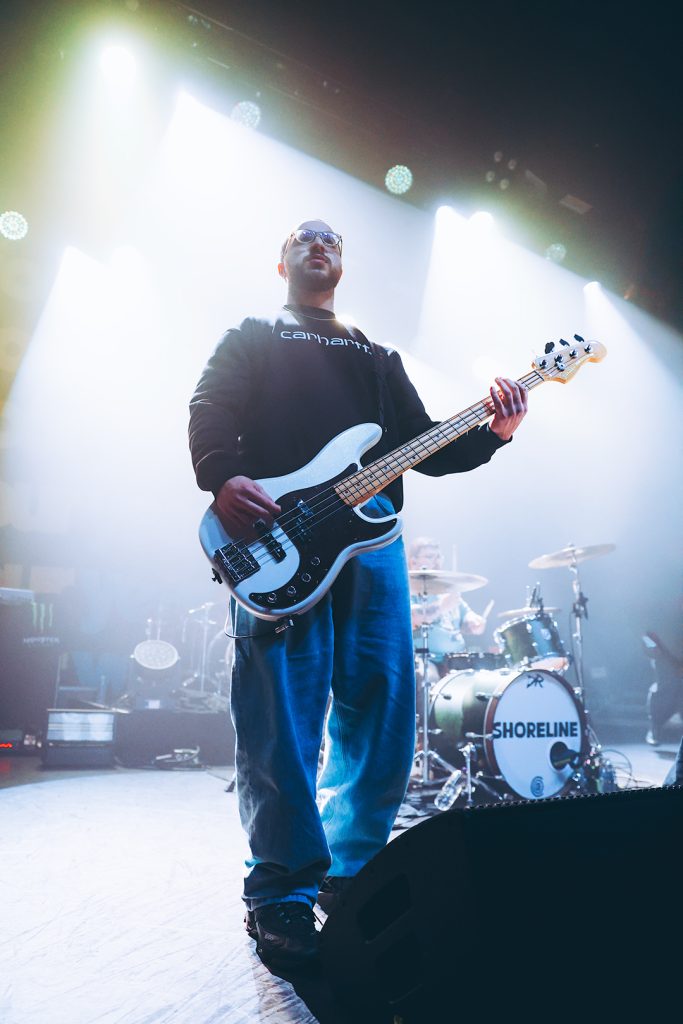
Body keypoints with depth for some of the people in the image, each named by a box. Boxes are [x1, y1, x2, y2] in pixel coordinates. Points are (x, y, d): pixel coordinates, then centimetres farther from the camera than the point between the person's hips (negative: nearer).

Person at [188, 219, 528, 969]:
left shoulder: (377, 357, 30)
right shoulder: (251, 339, 20)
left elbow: (426, 449, 20)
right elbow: (208, 416, 2)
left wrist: (492, 433, 1)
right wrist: (224, 480, -19)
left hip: (370, 527, 4)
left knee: (381, 707, 1)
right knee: (283, 717, -9)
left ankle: (352, 877, 16)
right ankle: (283, 895, 2)